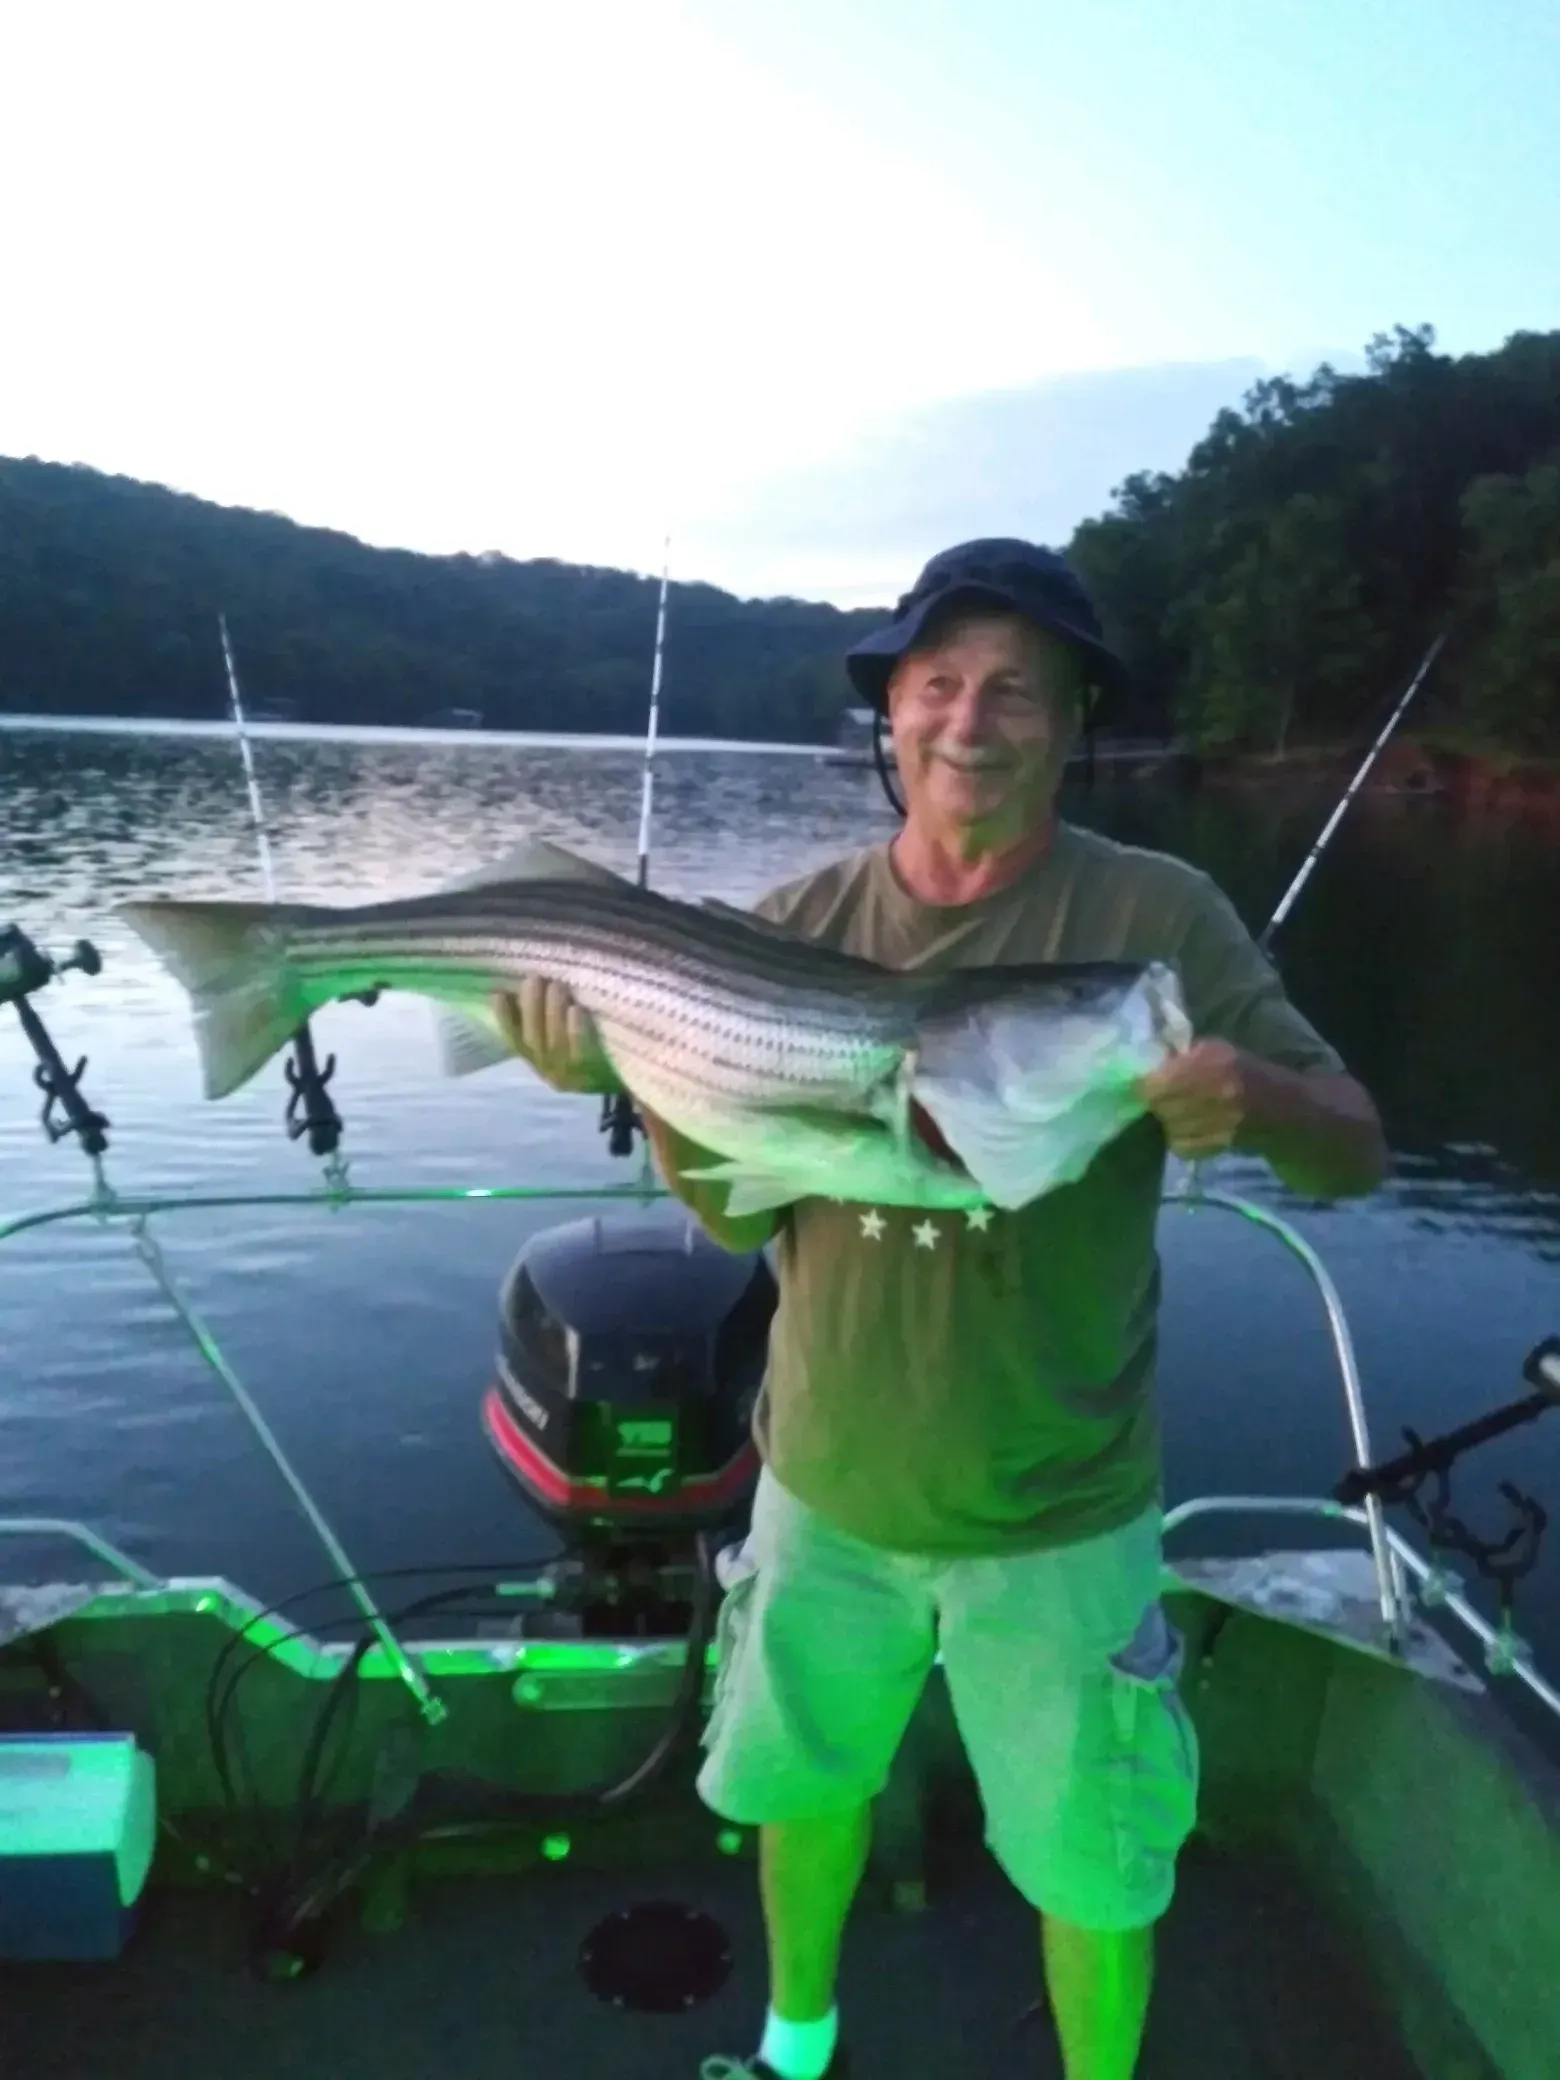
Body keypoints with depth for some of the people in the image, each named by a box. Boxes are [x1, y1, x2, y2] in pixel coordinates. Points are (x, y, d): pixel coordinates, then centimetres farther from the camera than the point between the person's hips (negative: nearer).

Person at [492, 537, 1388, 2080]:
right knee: (806, 1783, 25)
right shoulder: (794, 929, -7)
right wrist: (639, 1070, -23)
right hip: (828, 1486, 3)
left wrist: (1261, 1101, -35)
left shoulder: (1155, 916, -14)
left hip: (1058, 1517, -3)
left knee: (1093, 1869, 15)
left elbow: (1355, 1152, -13)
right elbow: (744, 1216, -6)